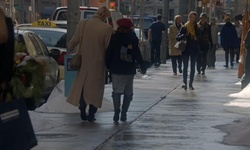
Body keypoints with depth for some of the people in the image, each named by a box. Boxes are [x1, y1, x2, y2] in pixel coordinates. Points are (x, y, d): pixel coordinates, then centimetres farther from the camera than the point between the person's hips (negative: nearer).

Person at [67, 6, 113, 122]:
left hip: (84, 61, 2)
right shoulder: (107, 28, -15)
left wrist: (70, 47, 24)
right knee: (95, 88, 11)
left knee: (82, 86, 17)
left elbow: (74, 41, 2)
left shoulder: (83, 24, -7)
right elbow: (108, 48, -11)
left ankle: (83, 113, 17)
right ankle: (91, 114, 10)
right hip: (98, 64, -2)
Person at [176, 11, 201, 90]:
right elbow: (178, 38, -4)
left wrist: (195, 25, -14)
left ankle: (191, 84, 11)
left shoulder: (197, 27, 4)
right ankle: (184, 82, -10)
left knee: (193, 67, 6)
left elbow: (198, 35, -16)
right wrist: (185, 35, -21)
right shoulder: (184, 27, -1)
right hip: (186, 49, -2)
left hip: (194, 50, 2)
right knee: (185, 66, -7)